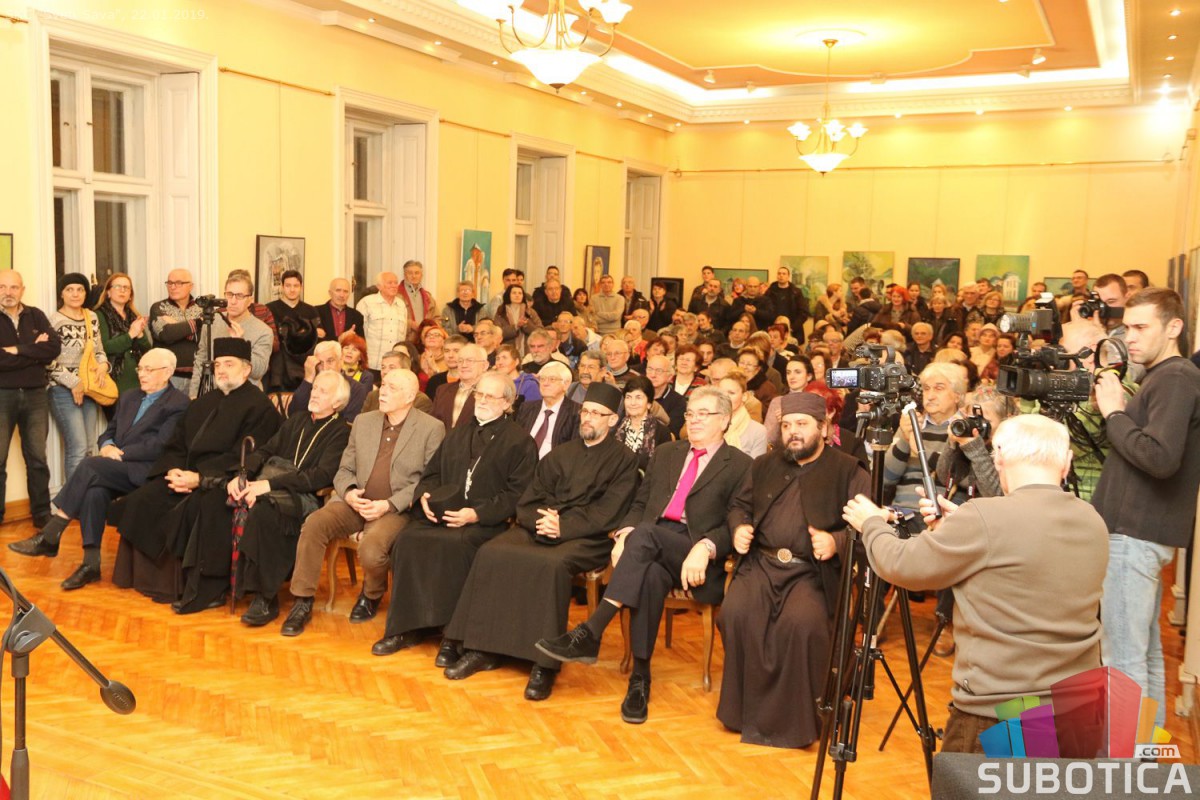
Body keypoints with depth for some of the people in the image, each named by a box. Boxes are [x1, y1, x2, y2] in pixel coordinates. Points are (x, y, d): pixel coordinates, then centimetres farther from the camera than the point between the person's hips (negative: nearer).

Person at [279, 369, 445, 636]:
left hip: (397, 510, -4)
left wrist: (388, 505, -15)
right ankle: (302, 602, -10)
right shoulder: (363, 422, 15)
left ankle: (371, 596, 5)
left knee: (371, 550, -32)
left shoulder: (431, 429, 0)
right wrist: (349, 493, -6)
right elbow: (344, 470, 17)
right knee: (314, 523, -24)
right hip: (355, 502, 5)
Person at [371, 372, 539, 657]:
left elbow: (516, 494, -5)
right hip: (441, 511, 6)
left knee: (455, 543, -36)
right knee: (408, 538, -23)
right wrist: (424, 496, 1)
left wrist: (477, 514, -18)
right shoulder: (457, 435, 26)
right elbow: (432, 472, 25)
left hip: (486, 520, -5)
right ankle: (406, 627, -15)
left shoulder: (520, 441, 4)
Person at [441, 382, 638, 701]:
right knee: (491, 553, -21)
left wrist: (564, 527, -18)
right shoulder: (560, 453, 22)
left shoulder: (623, 460, 5)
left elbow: (607, 513, -7)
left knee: (553, 564, -36)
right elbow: (530, 497, 16)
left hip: (586, 538, -5)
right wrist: (540, 519, -6)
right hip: (541, 527, 5)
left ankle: (545, 663, -28)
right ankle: (484, 648, -14)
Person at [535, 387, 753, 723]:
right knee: (650, 575, -36)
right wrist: (624, 532, -2)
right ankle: (640, 677, -28)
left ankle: (589, 634, -38)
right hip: (651, 548, 3)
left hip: (694, 557, -3)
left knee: (645, 534, -36)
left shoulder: (740, 466, 9)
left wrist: (705, 547, -20)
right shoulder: (665, 454, 25)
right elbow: (640, 503, 20)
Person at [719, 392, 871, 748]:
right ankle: (747, 710, -6)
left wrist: (837, 542, -19)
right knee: (736, 613, -25)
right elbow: (739, 505, 26)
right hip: (760, 562, 4)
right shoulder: (764, 466, 22)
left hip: (813, 572, -3)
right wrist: (739, 528, 4)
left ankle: (793, 718, -12)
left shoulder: (849, 472, 6)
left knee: (802, 622, -32)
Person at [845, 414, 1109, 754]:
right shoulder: (1094, 523, 4)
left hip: (994, 715, -6)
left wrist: (872, 522, 12)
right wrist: (956, 529, 16)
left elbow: (900, 565, -6)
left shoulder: (986, 518, -18)